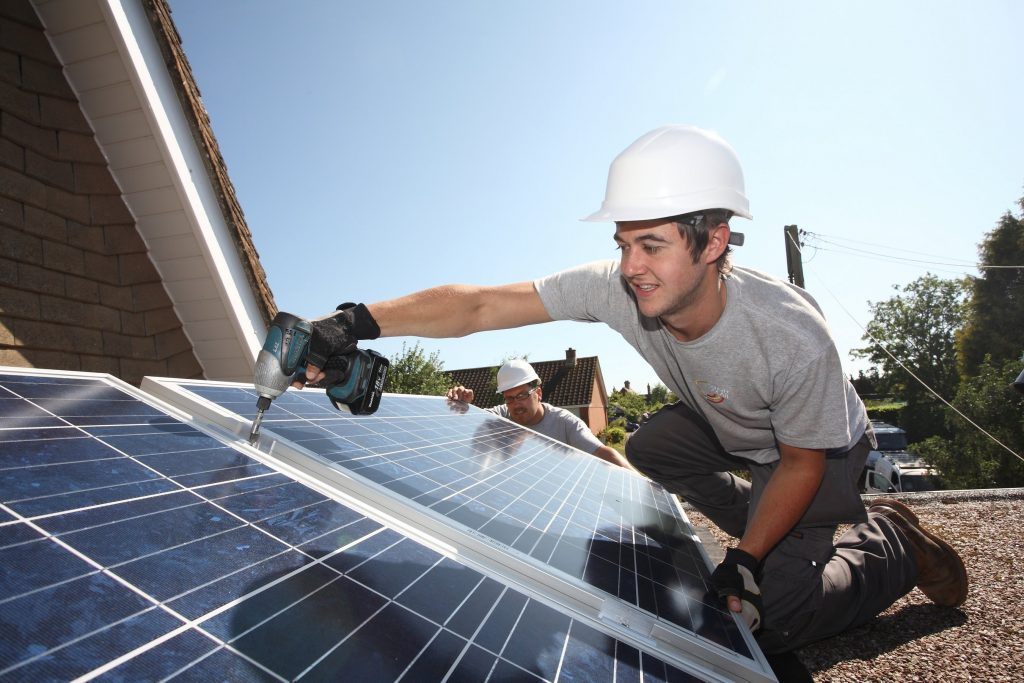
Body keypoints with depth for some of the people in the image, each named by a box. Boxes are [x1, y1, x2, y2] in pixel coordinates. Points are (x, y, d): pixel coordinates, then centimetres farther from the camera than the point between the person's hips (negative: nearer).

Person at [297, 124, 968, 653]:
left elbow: (803, 463, -22)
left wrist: (743, 561, -27)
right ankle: (782, 532, 10)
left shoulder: (792, 338, -40)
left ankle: (890, 539, 13)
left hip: (824, 448, -6)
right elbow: (478, 304, -35)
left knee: (774, 621, -16)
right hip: (724, 427, 6)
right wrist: (357, 322, -45)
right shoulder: (615, 288, -31)